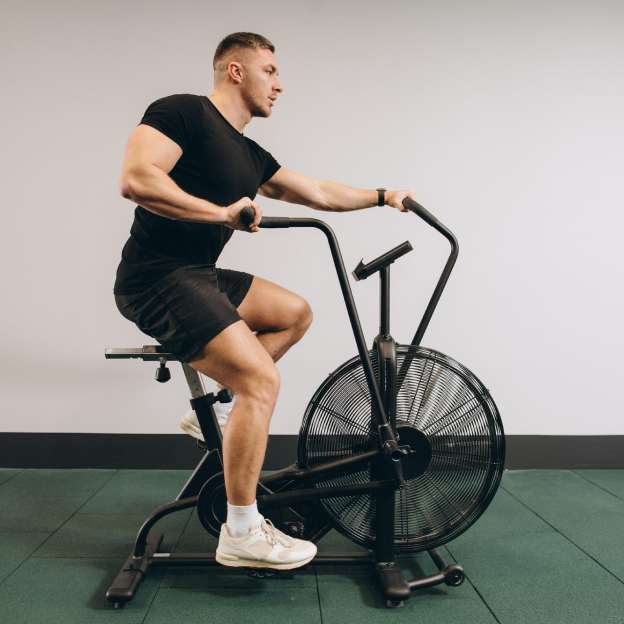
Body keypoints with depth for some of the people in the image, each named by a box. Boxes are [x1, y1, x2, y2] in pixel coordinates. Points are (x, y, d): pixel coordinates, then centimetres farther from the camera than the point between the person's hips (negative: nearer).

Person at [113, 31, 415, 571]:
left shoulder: (250, 155, 17)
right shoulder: (182, 112, -9)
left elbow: (318, 194, 24)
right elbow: (136, 180, -24)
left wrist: (382, 197, 27)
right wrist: (223, 212, -21)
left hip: (201, 277, 10)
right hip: (157, 278, -10)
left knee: (296, 313, 14)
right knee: (262, 381, -18)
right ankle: (241, 535, -7)